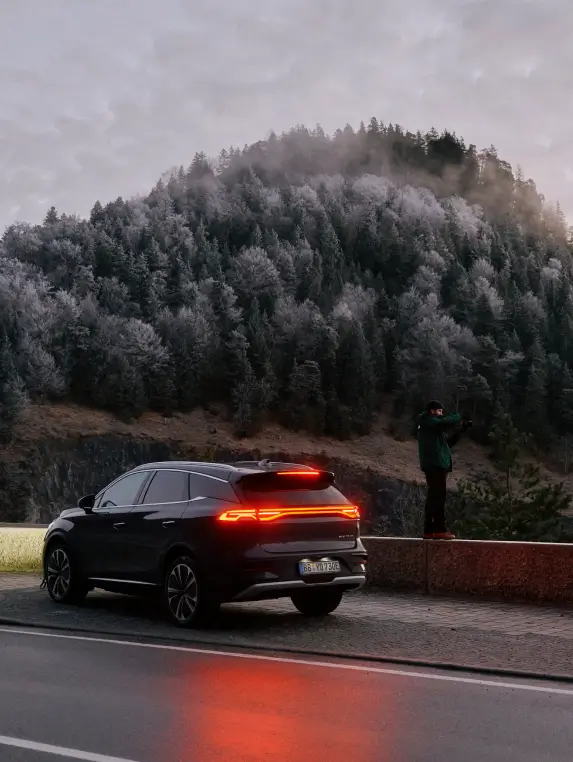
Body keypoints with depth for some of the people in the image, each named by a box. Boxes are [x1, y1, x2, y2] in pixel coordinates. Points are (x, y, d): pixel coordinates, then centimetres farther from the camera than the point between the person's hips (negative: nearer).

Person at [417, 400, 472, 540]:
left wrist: (460, 430, 14)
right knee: (438, 497, -13)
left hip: (433, 465, 10)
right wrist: (460, 417, -5)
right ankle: (440, 530, -16)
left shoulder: (431, 426, 26)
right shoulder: (428, 421, -4)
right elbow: (446, 422, -22)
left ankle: (429, 531, 6)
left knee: (433, 498, 7)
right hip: (435, 464, -10)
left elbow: (448, 441, 24)